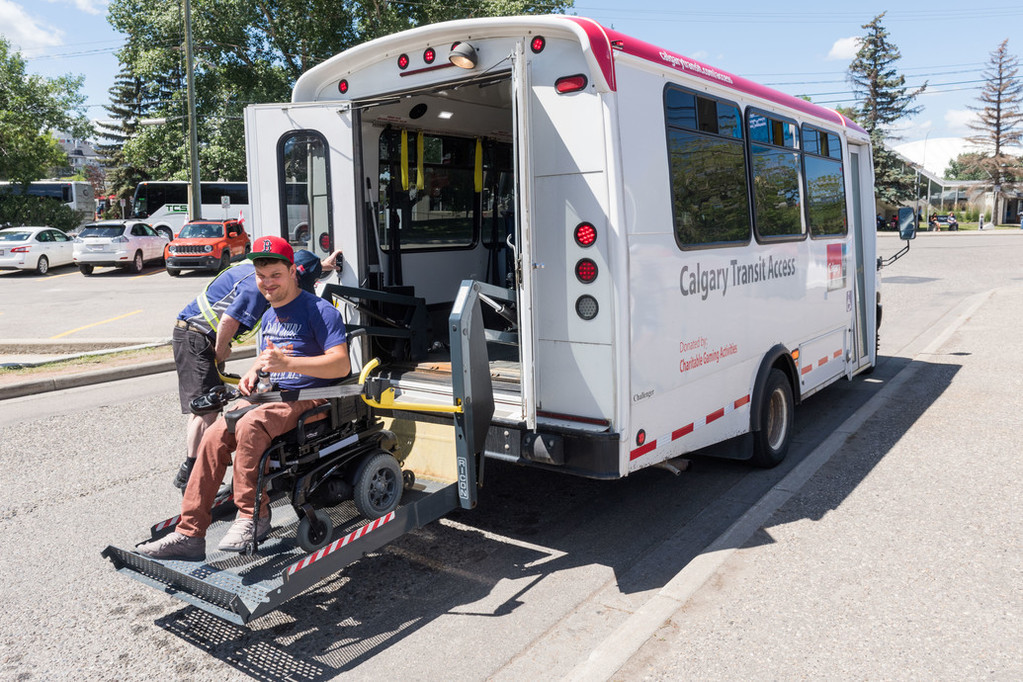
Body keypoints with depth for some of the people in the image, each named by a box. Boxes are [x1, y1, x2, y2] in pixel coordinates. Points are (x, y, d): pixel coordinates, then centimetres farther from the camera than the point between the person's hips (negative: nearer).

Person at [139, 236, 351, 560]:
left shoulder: (319, 311, -9)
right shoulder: (269, 315, 18)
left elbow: (342, 364, -19)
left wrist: (287, 363, -29)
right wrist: (253, 372, 8)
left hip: (309, 400, -8)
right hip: (270, 397, 8)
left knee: (249, 426, -33)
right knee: (214, 435, -14)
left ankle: (253, 516, -17)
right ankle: (189, 533, -11)